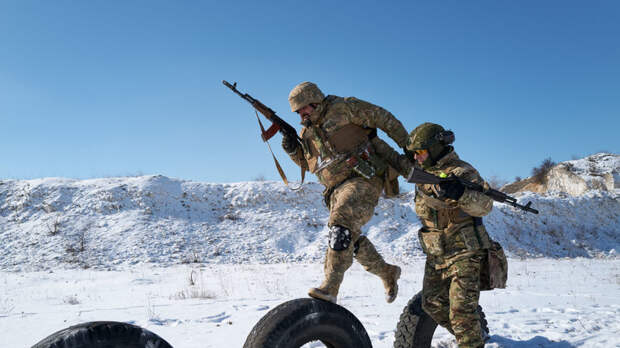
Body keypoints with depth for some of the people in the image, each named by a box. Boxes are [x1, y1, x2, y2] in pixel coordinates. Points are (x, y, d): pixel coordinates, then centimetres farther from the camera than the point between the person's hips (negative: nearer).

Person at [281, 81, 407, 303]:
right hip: (338, 190, 9)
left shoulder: (342, 108, -3)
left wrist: (406, 144, -2)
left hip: (364, 179, -8)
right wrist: (293, 150, 3)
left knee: (341, 225, -28)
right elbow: (307, 163, 25)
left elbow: (382, 117, -2)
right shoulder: (307, 131, 17)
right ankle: (388, 273, 32)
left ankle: (330, 287, -31)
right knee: (351, 240, 12)